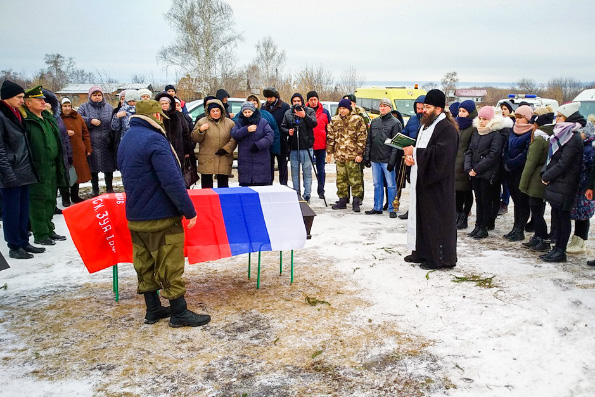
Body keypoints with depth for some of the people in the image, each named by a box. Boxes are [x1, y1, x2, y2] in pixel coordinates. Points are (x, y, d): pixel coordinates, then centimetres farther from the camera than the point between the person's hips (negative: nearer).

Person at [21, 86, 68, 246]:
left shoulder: (49, 118, 15)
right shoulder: (26, 121, -12)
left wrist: (60, 163, 22)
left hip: (53, 166, 8)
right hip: (38, 167, -8)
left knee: (50, 200, 16)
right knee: (38, 201, -2)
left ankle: (49, 230, 27)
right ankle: (40, 235, 6)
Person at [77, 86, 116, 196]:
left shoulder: (109, 107, 10)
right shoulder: (85, 107, 6)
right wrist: (90, 121, -16)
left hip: (107, 143, 1)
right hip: (92, 144, -1)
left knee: (109, 167, 7)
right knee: (93, 168, 7)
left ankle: (109, 187, 23)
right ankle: (95, 190, 20)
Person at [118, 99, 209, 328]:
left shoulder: (126, 140, 11)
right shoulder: (154, 140, -19)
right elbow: (172, 181, -24)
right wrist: (190, 211, -20)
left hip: (135, 217, 9)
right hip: (161, 217, -9)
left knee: (145, 265, 15)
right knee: (170, 267, 1)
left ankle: (153, 310, 26)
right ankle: (179, 313, 11)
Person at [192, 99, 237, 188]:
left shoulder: (229, 123, 8)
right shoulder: (201, 122, 7)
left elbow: (234, 139, 3)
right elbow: (195, 138, 6)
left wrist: (226, 149, -9)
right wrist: (200, 130, -13)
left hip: (224, 160, 0)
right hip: (206, 160, 0)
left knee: (223, 184, 6)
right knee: (206, 183, 3)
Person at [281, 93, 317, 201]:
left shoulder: (309, 111, 5)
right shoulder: (288, 113, 12)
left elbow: (314, 123, -10)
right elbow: (282, 127, 12)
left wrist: (304, 116, -23)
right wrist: (287, 131, -8)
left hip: (306, 148, -2)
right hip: (293, 148, 3)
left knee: (307, 173, 0)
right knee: (295, 173, 6)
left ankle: (307, 196, 6)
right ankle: (296, 196, 15)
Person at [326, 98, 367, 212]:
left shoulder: (357, 120, -1)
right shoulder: (334, 120, 12)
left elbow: (362, 138, -3)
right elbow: (330, 137, 16)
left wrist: (360, 153, -8)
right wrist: (329, 152, 11)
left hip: (353, 155, -4)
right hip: (339, 155, 4)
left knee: (355, 179, -5)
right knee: (341, 178, 9)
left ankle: (356, 202, 2)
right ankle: (342, 200, 18)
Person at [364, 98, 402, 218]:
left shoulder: (395, 123, -3)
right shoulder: (374, 122, 14)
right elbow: (369, 140, 15)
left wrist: (392, 160, -15)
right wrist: (367, 156, 8)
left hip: (387, 160, -5)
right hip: (375, 159, 6)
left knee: (391, 184, -1)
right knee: (377, 184, 12)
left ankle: (392, 209, 6)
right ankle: (377, 207, 20)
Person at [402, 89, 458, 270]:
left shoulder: (447, 128, -14)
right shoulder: (426, 125, 17)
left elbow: (441, 153, -26)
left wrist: (414, 152, -21)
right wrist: (410, 156, 1)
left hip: (437, 184, -10)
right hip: (421, 180, 10)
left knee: (437, 219, -3)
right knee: (421, 215, 14)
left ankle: (441, 257, 6)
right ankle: (422, 252, 25)